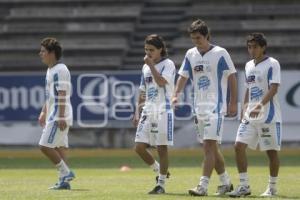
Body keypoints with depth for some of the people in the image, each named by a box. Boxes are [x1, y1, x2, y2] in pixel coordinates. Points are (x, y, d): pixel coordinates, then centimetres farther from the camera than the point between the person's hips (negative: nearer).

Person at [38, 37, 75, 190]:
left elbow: (62, 95, -20)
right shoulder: (50, 70, 17)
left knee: (45, 146, -12)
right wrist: (44, 113, 28)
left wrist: (61, 117, -24)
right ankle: (64, 181, 7)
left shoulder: (60, 70, -14)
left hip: (59, 117, -10)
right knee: (59, 147, 8)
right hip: (53, 116, 10)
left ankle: (66, 173, -5)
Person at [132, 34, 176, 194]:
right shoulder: (146, 67, 16)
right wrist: (137, 112, 16)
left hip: (163, 111, -6)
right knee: (139, 147, 0)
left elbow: (161, 82, -21)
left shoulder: (168, 64, -3)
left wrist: (151, 65, -13)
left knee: (162, 148, -3)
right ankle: (159, 170, 21)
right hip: (147, 111, 6)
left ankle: (161, 184, 4)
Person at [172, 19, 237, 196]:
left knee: (209, 146, -15)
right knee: (211, 147, 12)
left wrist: (233, 103, -6)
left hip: (216, 106, -7)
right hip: (199, 107, 7)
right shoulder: (190, 54, 8)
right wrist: (177, 94, -7)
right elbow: (184, 76, 10)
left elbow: (232, 77, -3)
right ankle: (226, 182, 25)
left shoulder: (220, 53, -7)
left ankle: (203, 186, -19)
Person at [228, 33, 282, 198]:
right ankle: (244, 186, 0)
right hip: (250, 116, 7)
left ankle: (272, 187, 13)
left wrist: (260, 105, -29)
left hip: (268, 115, -7)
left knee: (271, 151, 1)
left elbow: (274, 88, -18)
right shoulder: (248, 66, 14)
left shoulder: (272, 64, -8)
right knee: (239, 146, -5)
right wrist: (244, 108, 14)